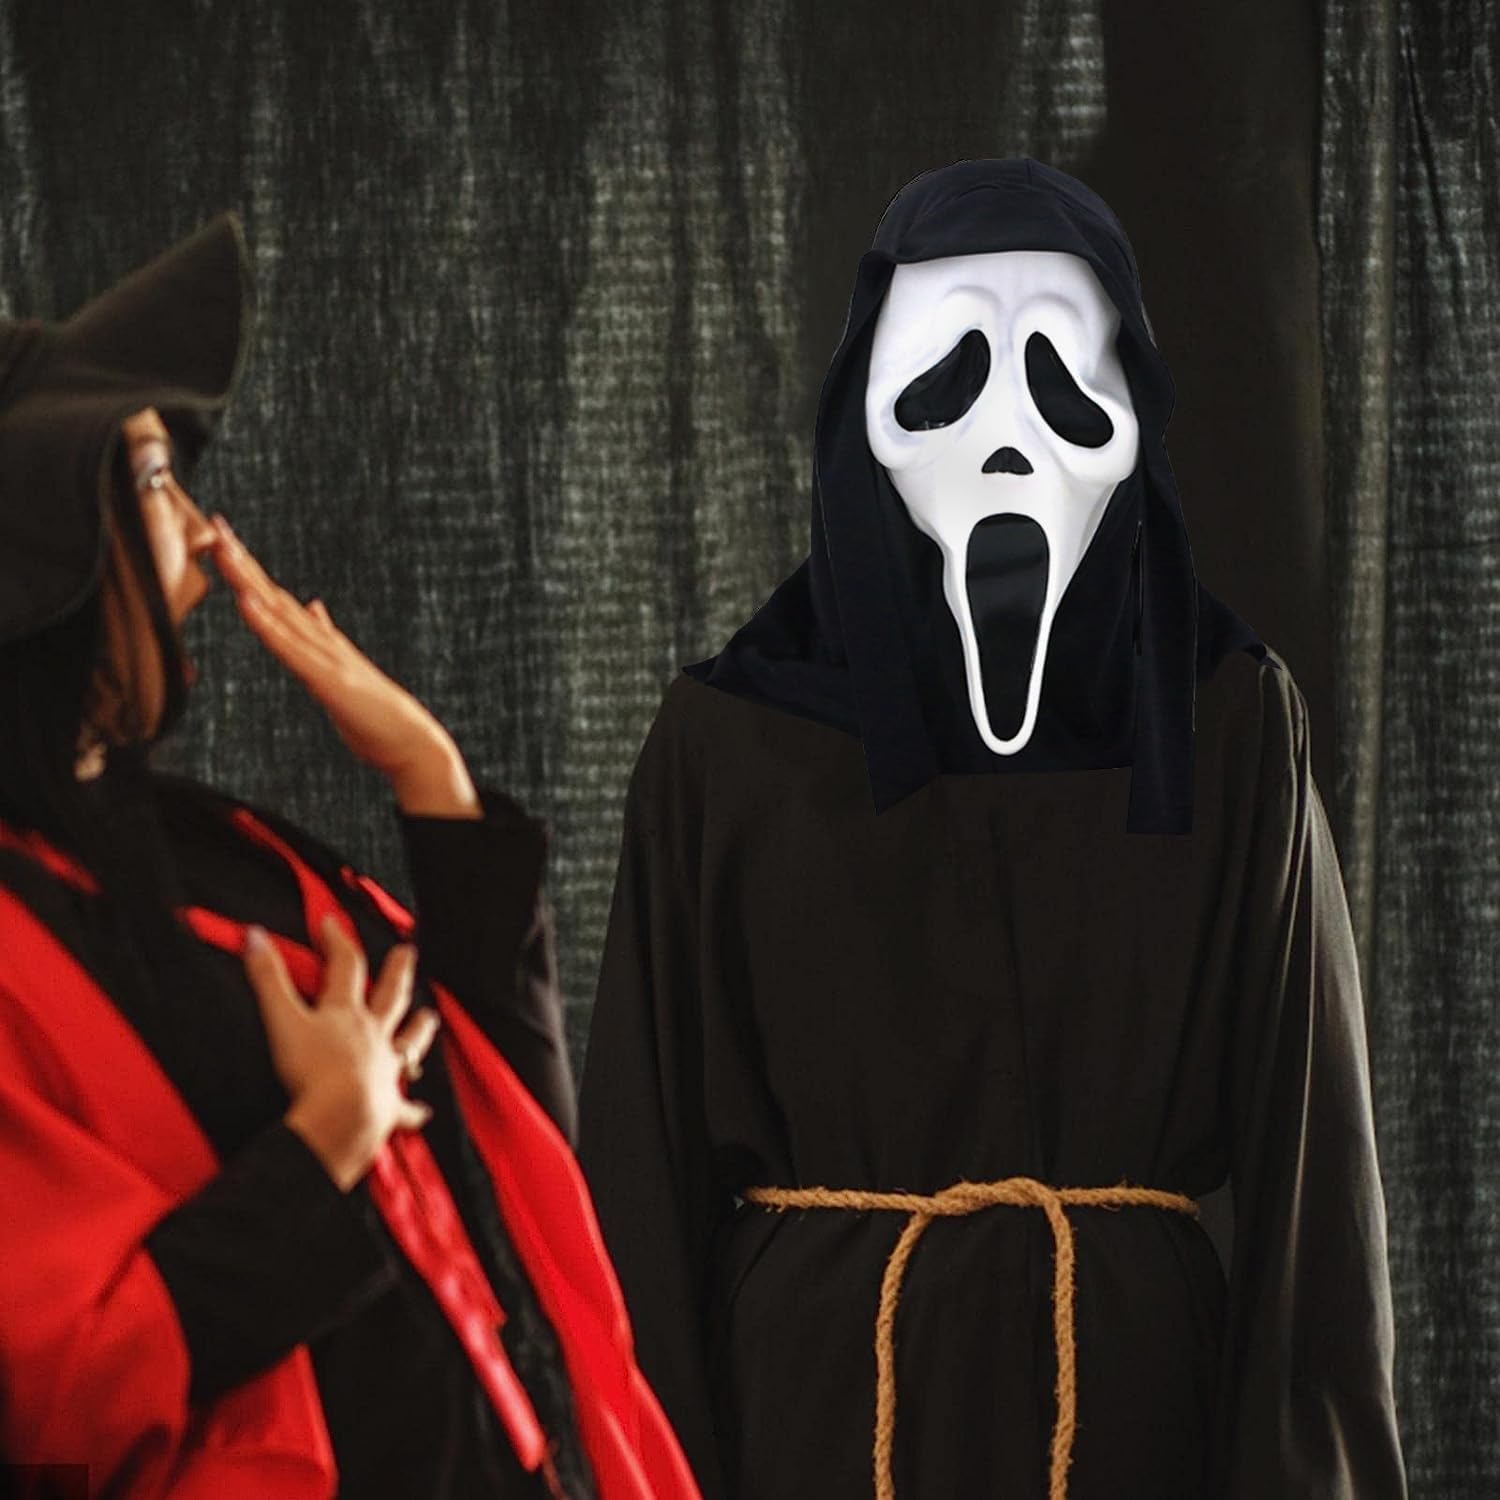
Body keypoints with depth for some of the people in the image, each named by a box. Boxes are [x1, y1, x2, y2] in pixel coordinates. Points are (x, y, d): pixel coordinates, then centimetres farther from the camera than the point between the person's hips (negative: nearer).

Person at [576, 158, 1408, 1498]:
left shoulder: (1226, 727, 0)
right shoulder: (729, 744, -1)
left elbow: (1306, 1134, -1)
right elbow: (649, 1154, 1)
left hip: (1131, 1389, 0)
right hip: (818, 1391, 0)